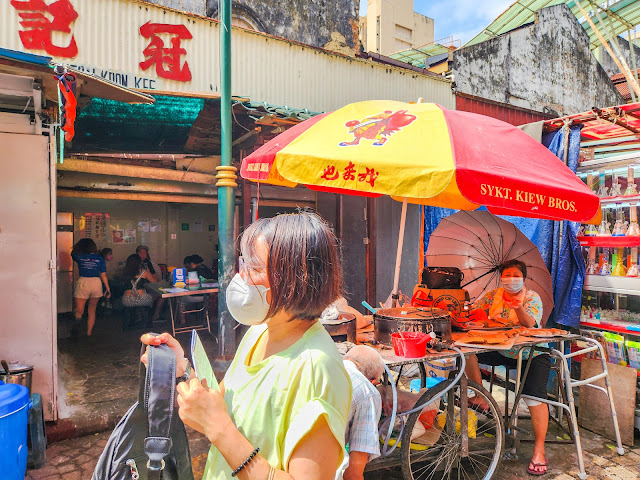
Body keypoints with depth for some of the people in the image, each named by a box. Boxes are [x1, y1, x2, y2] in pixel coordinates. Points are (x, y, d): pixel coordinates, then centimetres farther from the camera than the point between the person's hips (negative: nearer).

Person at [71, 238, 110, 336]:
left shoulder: (79, 257, 0)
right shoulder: (100, 259, 1)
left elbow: (73, 253, 24)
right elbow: (103, 275, 0)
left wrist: (78, 244, 37)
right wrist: (108, 289, 5)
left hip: (83, 282, -1)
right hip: (96, 283, 1)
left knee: (79, 310, 6)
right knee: (92, 310, 14)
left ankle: (77, 319, -28)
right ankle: (89, 333, 16)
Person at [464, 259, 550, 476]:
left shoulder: (532, 298, -7)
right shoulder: (492, 296, 2)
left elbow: (529, 324, -24)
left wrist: (518, 307, -43)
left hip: (531, 354, -3)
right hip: (500, 351, 4)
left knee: (535, 394, -22)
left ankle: (539, 451, -9)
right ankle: (481, 397, -4)